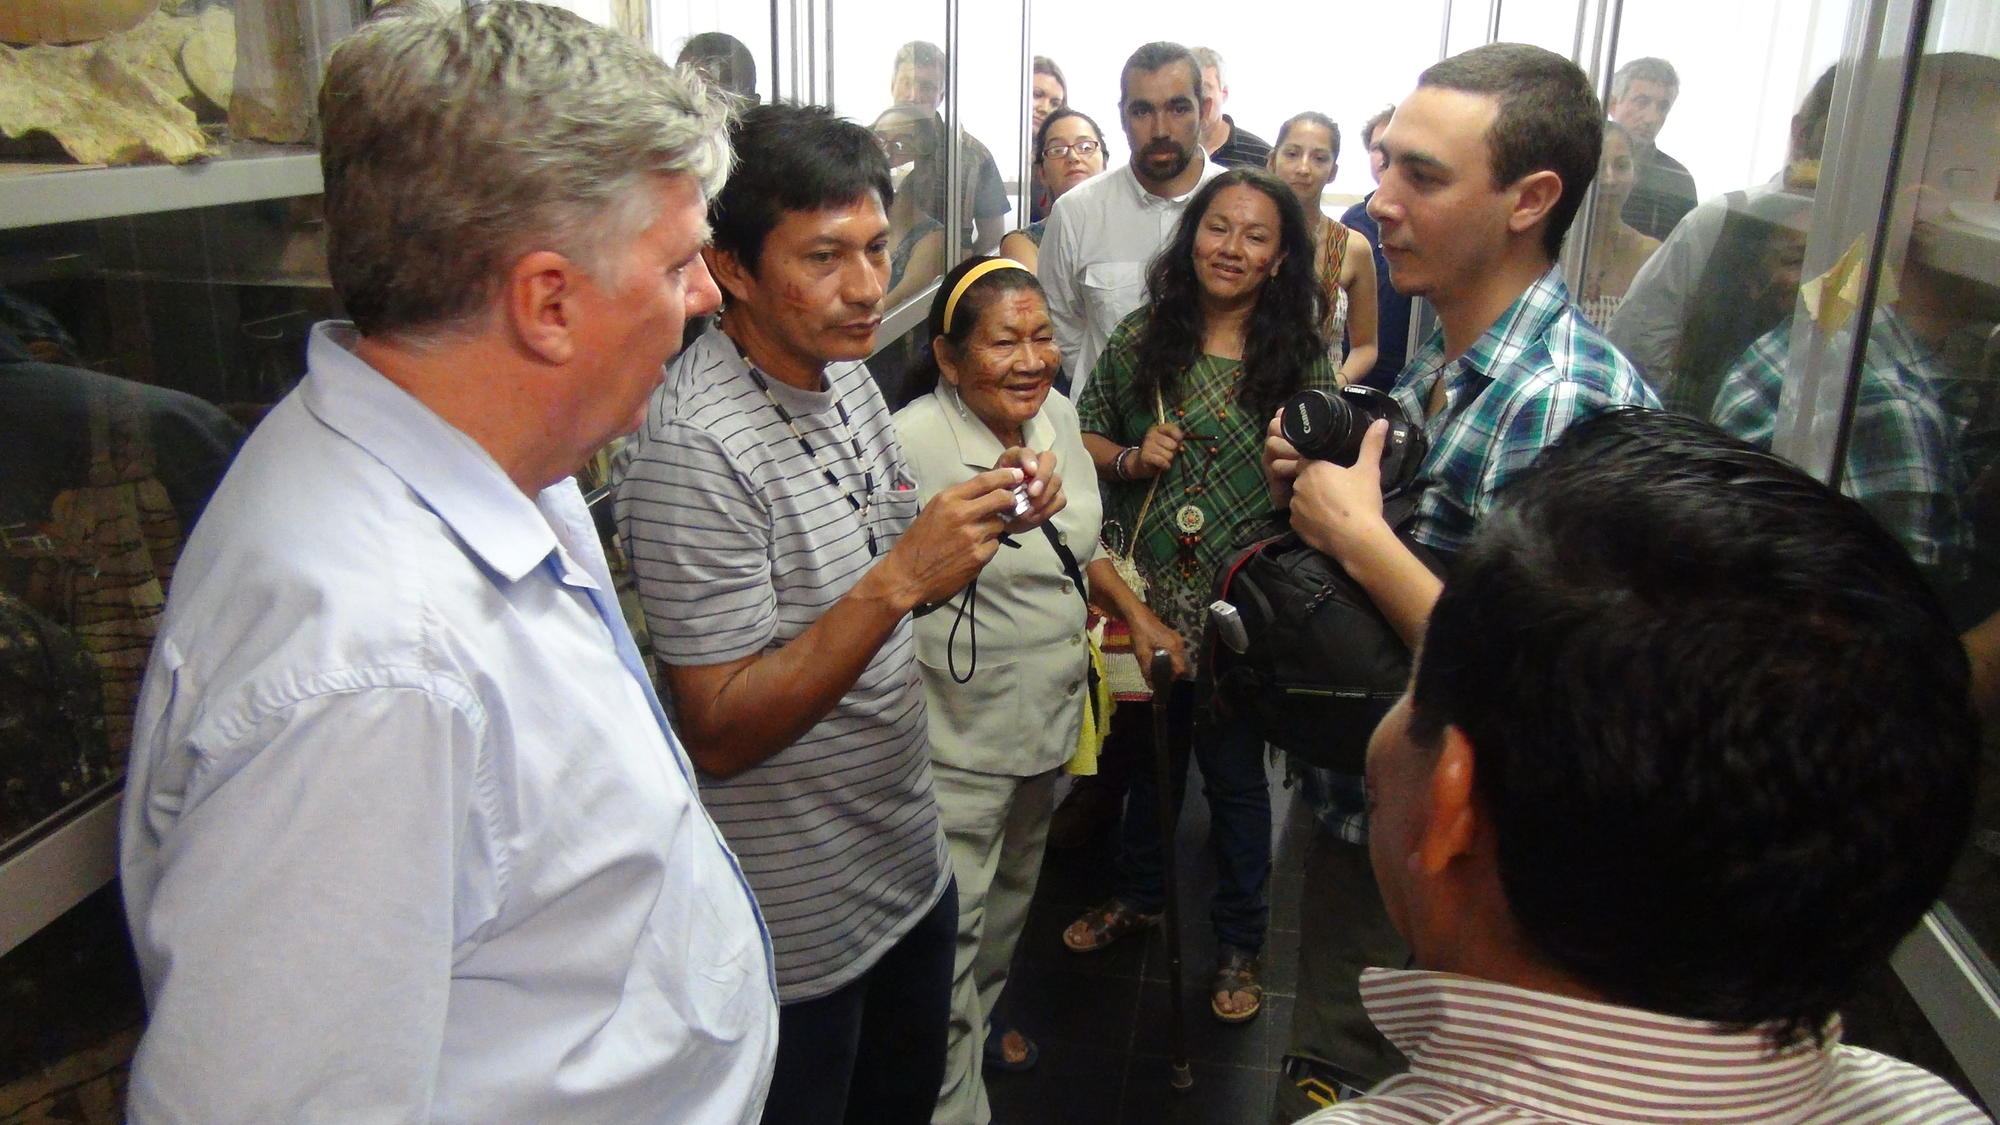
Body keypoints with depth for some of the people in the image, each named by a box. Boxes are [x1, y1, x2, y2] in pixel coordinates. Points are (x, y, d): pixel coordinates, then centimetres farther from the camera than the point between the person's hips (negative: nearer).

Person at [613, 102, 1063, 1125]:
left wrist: (985, 520, -6)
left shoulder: (846, 374, 2)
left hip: (908, 868, 8)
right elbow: (717, 733, -26)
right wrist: (900, 577, -33)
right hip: (797, 932, -8)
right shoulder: (693, 449, -26)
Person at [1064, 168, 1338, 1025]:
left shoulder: (1302, 358, -4)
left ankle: (1240, 943, 32)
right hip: (1146, 591, 2)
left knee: (1234, 772, 11)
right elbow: (1083, 432, 7)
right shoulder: (1141, 337, -1)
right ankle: (1139, 895, 46)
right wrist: (1129, 459, -11)